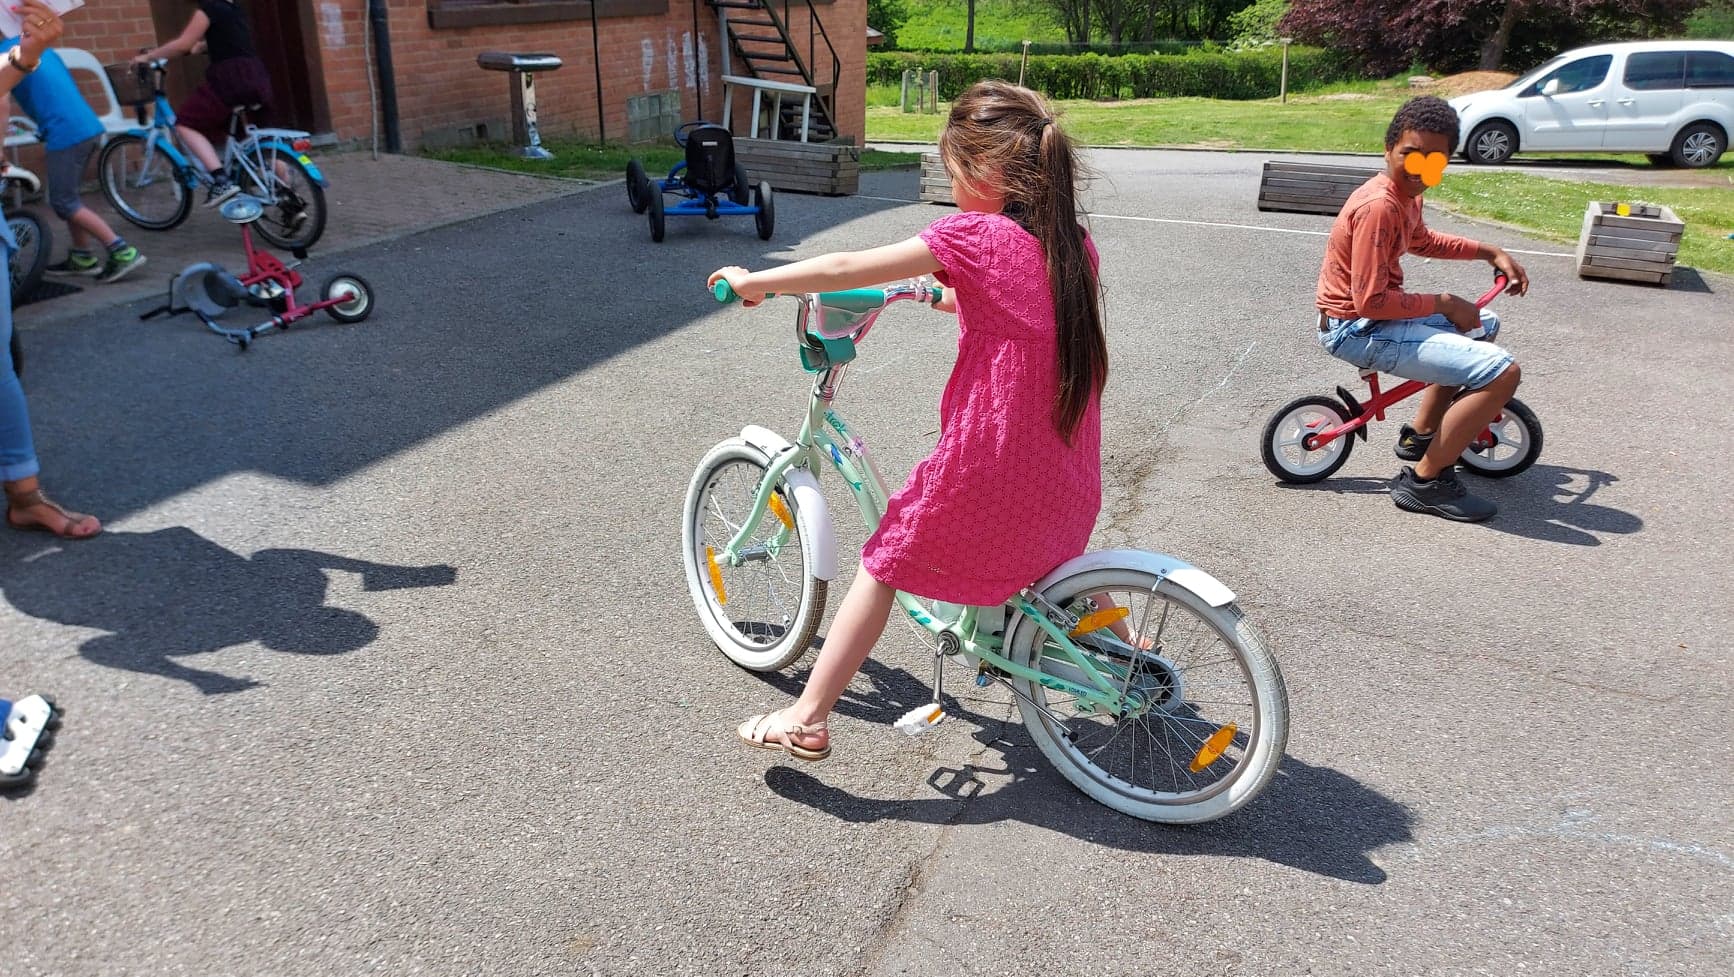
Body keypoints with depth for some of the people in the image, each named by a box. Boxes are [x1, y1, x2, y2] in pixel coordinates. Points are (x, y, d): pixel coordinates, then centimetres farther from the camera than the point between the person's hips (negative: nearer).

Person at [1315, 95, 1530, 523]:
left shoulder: (1406, 194, 6)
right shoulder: (1379, 206, -24)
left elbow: (1422, 241, 29)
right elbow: (1370, 302, -27)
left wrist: (1490, 252, 18)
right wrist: (1443, 303, -14)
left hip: (1375, 312, 10)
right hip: (1357, 329, -10)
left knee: (1483, 326, 30)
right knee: (1501, 371, -19)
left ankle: (1421, 435, 34)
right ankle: (1424, 481, -8)